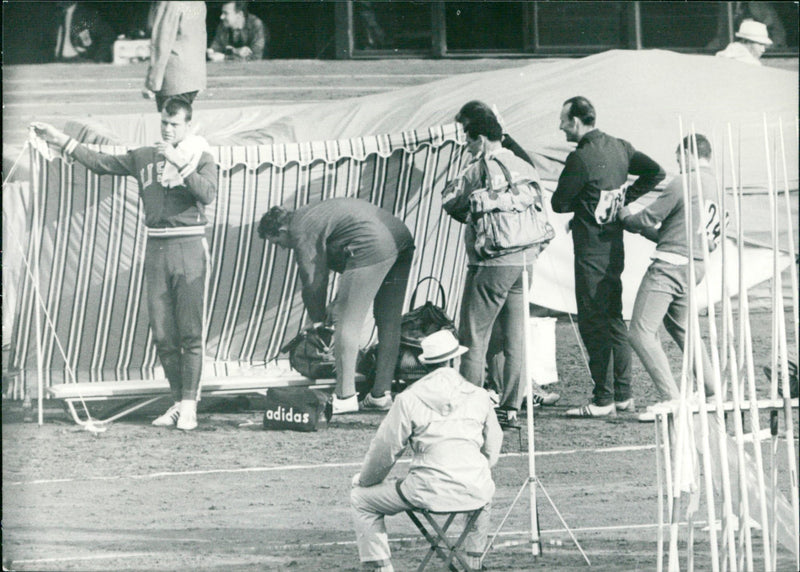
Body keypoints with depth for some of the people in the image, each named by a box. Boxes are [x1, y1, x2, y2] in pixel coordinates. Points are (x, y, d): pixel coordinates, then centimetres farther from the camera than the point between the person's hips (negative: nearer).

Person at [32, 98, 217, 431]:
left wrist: (179, 163, -22)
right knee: (162, 334, 3)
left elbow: (208, 194, -15)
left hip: (189, 247, -4)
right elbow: (102, 163, 15)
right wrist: (62, 141, 12)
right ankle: (177, 403, 10)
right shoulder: (143, 158, 13)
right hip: (156, 249, 4)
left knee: (190, 332, -7)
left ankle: (189, 406, -7)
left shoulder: (200, 157, 1)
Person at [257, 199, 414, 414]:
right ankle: (381, 394, 17)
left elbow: (313, 282, 1)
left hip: (372, 248, -10)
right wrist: (338, 303, 24)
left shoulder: (301, 232, -1)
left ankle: (345, 396, -5)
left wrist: (318, 322, 12)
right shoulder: (309, 216, 28)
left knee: (347, 322, -4)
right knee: (389, 323, 13)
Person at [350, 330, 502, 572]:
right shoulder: (479, 396, 6)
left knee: (361, 501, 14)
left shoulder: (409, 400, -5)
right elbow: (492, 450, 16)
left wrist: (364, 480, 21)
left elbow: (385, 450, 1)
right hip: (474, 493, 4)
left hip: (429, 493, -4)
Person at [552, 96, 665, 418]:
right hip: (615, 243, 8)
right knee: (613, 318, 15)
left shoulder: (581, 158, -18)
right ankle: (623, 394, 19)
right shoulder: (619, 148, 7)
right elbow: (655, 172, 12)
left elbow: (559, 203, -14)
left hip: (591, 248, -8)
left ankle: (603, 400, -5)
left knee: (593, 322, -4)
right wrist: (623, 198, 9)